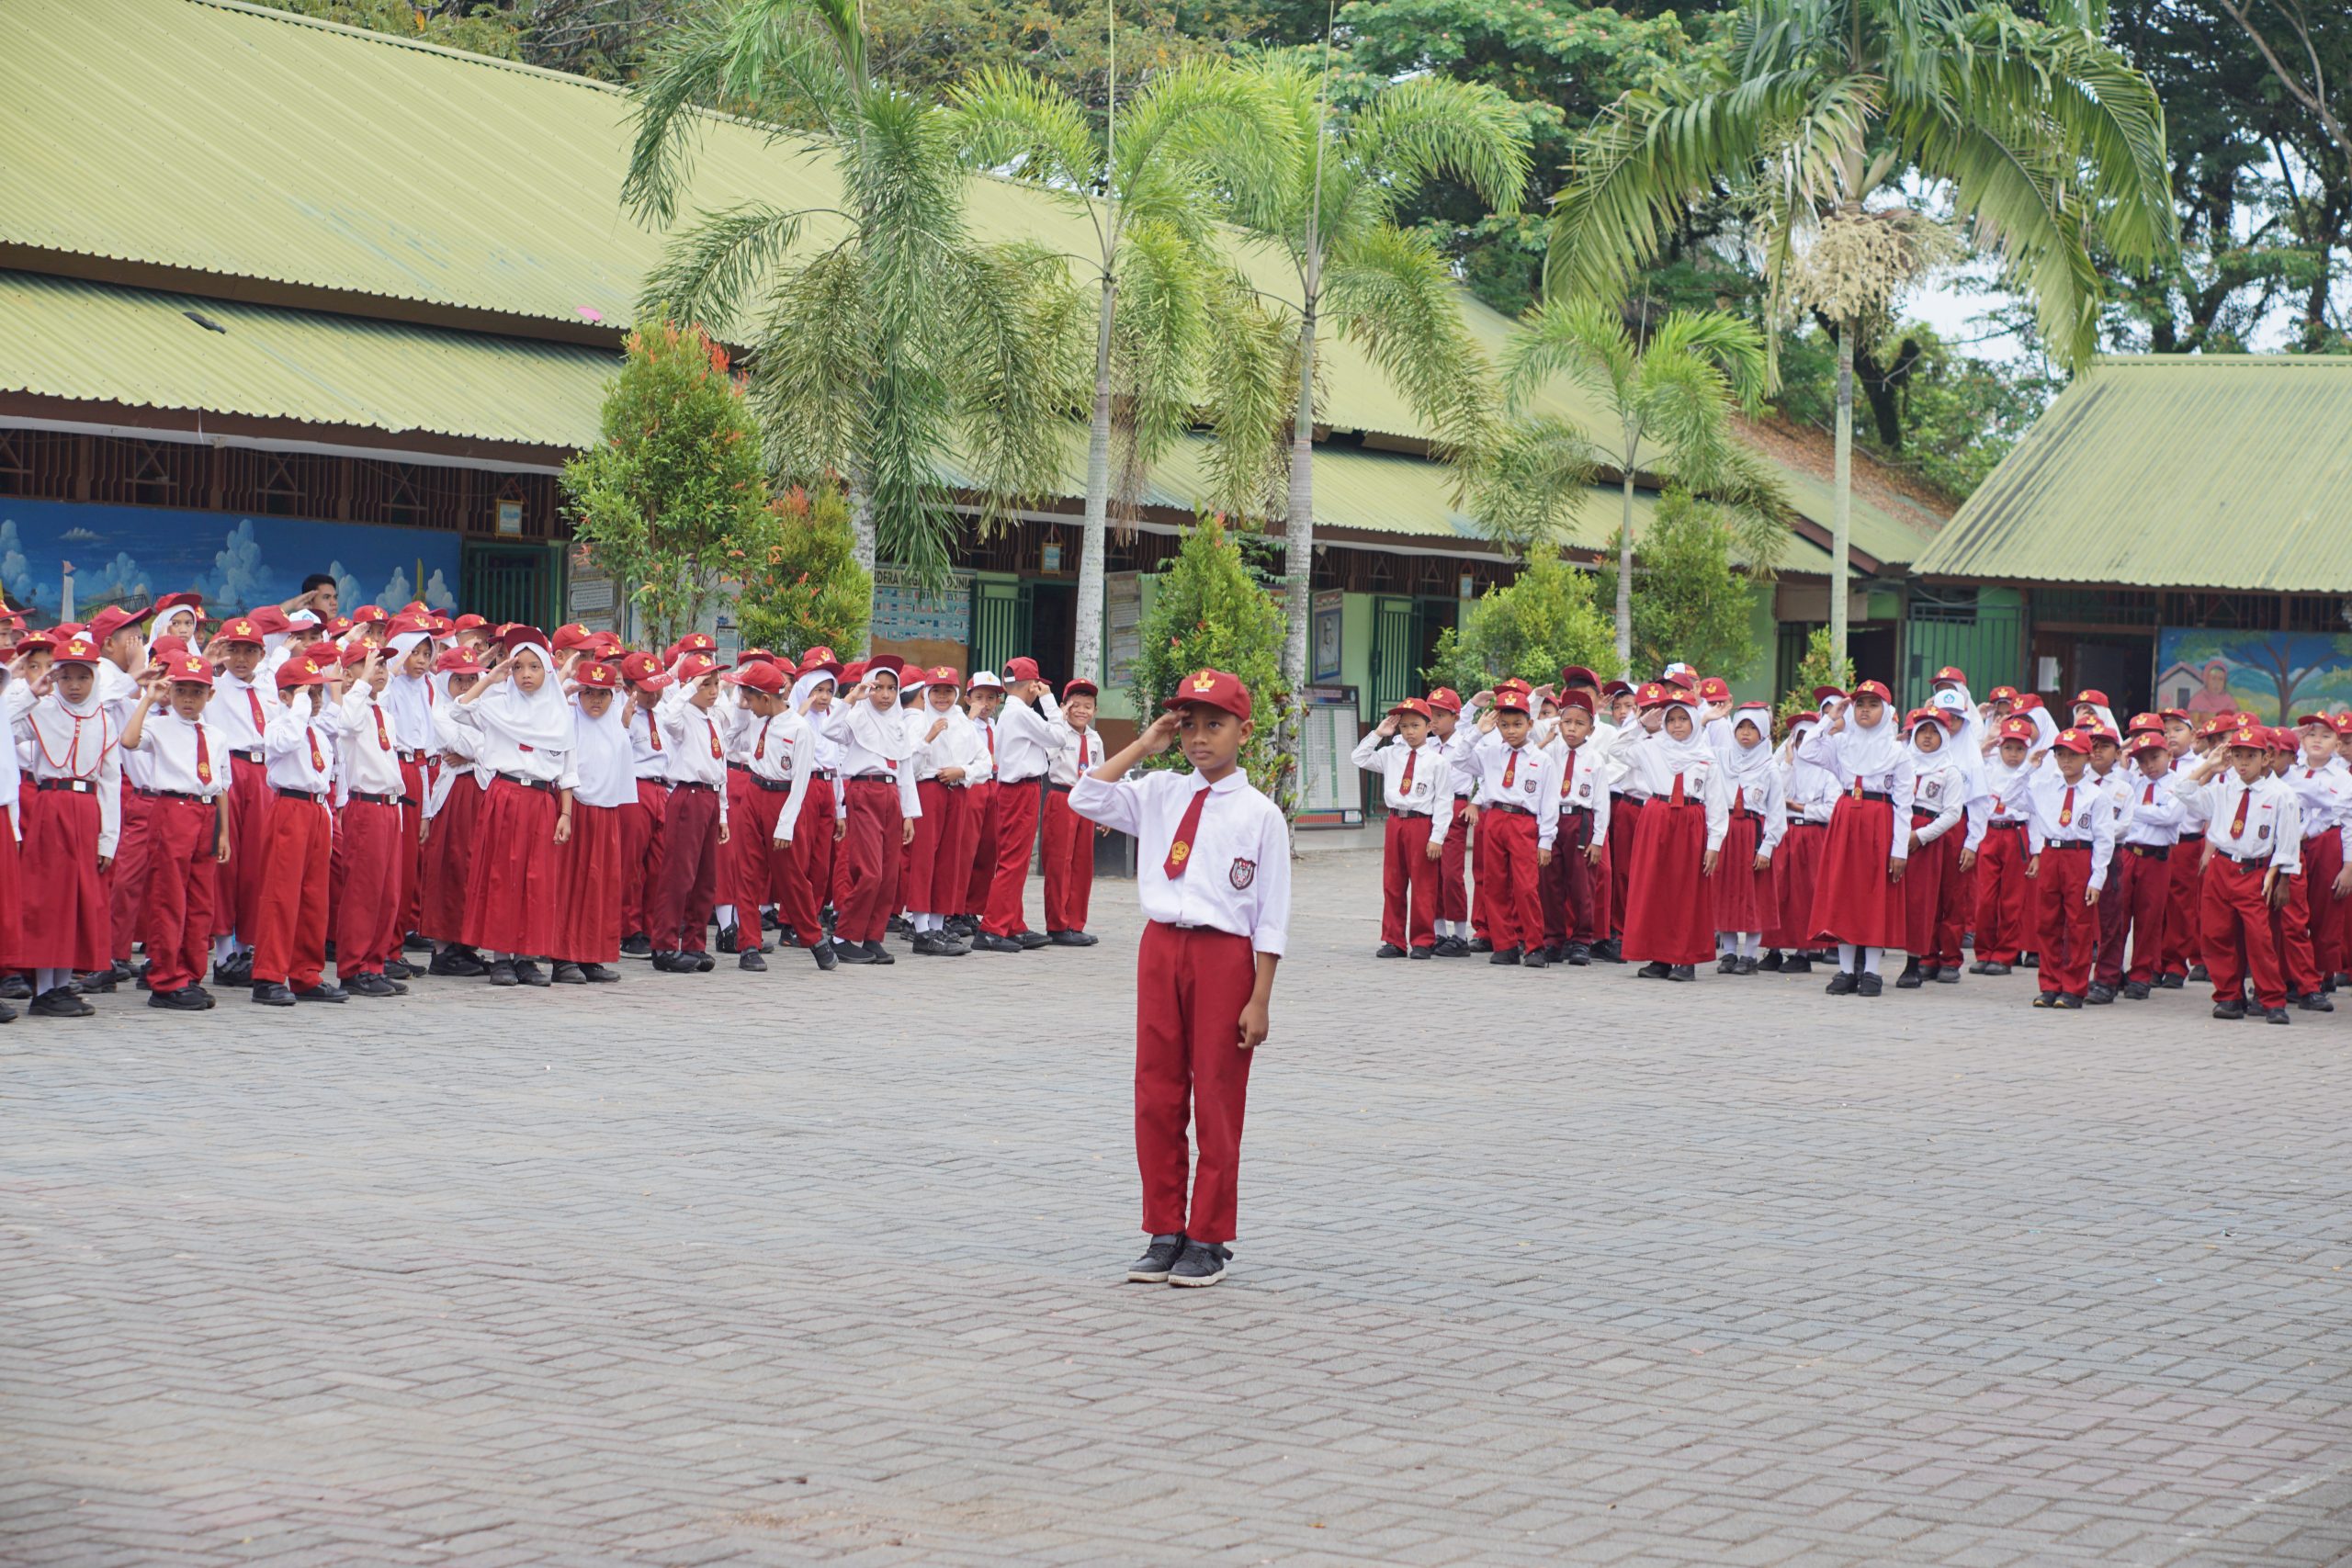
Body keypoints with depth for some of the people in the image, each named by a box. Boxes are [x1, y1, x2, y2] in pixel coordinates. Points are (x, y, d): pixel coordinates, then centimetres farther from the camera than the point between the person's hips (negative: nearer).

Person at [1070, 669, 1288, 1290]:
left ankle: (1208, 1239, 14)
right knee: (1156, 1096, 8)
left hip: (1225, 954, -4)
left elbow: (1271, 916, -6)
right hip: (1161, 947, 4)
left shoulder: (1260, 814, -6)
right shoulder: (1161, 794, 7)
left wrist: (1259, 1000, -10)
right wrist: (1144, 745, -1)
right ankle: (1165, 1232, 18)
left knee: (1217, 1099, 3)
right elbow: (1085, 798, 0)